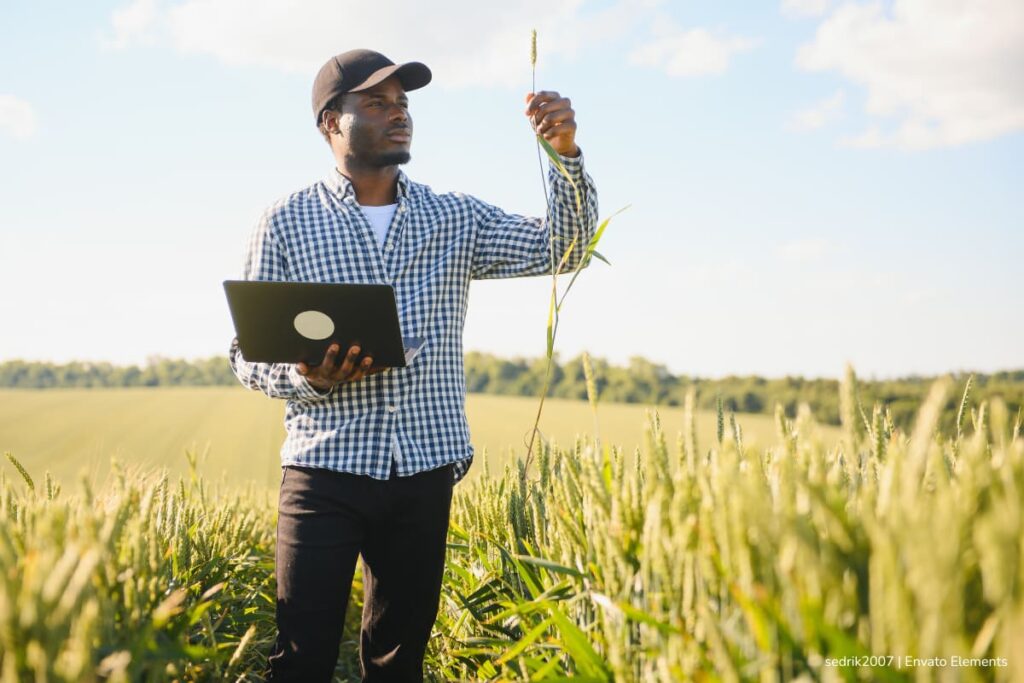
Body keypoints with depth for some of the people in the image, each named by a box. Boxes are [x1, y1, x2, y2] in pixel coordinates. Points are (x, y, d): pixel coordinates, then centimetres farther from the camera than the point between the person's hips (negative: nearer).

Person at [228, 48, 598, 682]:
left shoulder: (455, 218, 10)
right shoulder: (287, 222, 3)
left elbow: (562, 247, 4)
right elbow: (249, 353, 4)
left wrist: (566, 152, -10)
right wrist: (308, 379, -18)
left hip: (426, 472, 3)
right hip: (326, 470, -2)